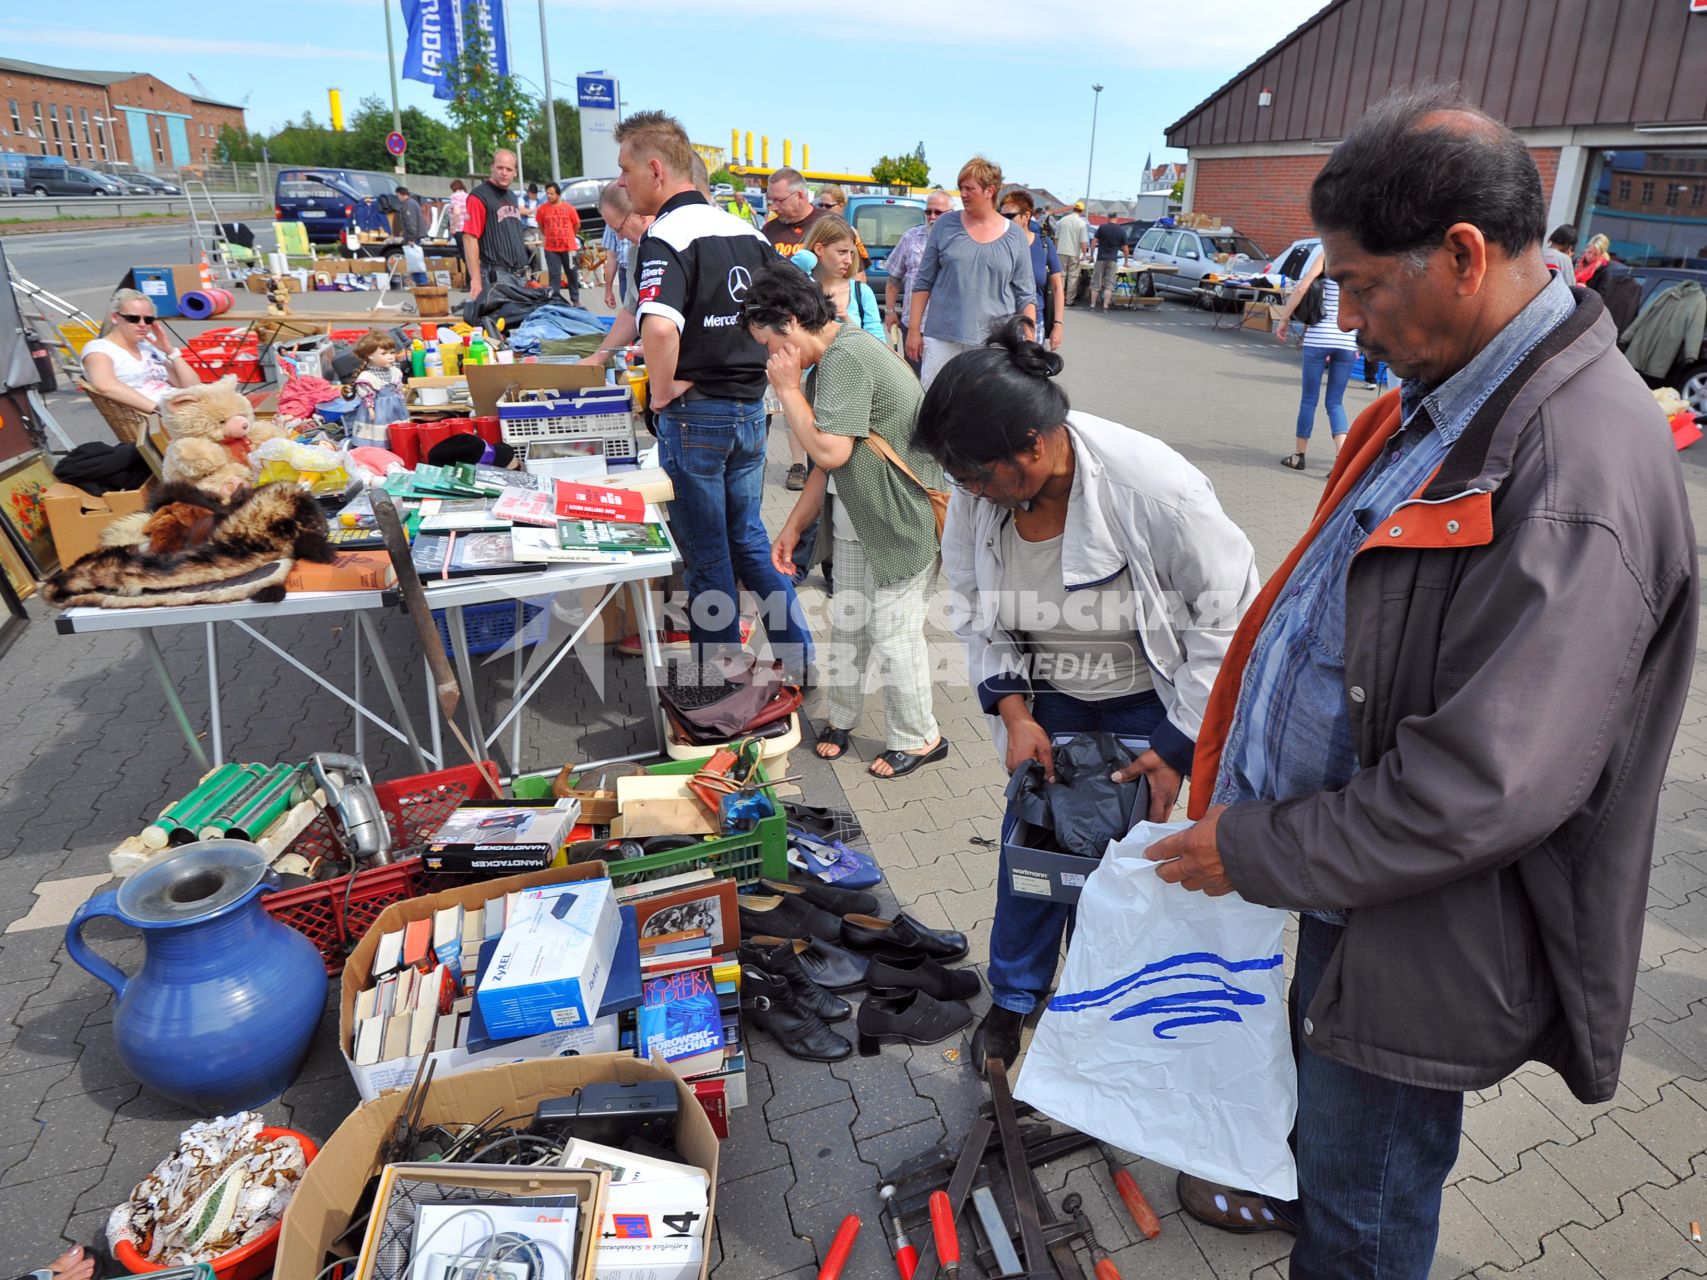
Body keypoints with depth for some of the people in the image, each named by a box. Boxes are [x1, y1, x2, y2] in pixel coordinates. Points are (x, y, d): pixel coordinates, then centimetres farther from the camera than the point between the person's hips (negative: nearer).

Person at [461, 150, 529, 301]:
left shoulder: (512, 196, 18)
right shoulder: (479, 197, -8)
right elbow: (469, 238, -15)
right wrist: (475, 279, -22)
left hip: (520, 275, 8)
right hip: (495, 277, -8)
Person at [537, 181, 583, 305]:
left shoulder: (569, 208, -4)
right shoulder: (542, 209, -3)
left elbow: (577, 225, 9)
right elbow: (541, 226, 11)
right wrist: (550, 236, 13)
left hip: (569, 247, 0)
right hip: (551, 249, 0)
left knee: (572, 274, 10)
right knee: (554, 275, 0)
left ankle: (575, 299, 23)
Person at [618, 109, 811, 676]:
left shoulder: (666, 237, -16)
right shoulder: (745, 231, 9)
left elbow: (660, 329, -33)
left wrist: (662, 394, -17)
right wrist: (755, 367, 13)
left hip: (694, 414, -7)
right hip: (751, 409, 7)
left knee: (706, 555, 6)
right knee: (748, 539, 20)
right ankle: (799, 656, 24)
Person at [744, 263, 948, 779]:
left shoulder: (848, 358, -22)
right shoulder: (832, 359, 9)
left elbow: (830, 450, -29)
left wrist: (788, 388, -16)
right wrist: (793, 526, 12)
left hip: (901, 518, -9)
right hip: (857, 515, 10)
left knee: (893, 630, 1)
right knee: (847, 620, 16)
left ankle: (918, 738, 19)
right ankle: (842, 715, 35)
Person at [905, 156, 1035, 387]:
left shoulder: (1015, 237, 4)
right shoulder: (946, 225, 5)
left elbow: (1025, 296, 5)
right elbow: (923, 282, 7)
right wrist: (913, 329, 2)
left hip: (994, 343, 0)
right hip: (941, 338, 0)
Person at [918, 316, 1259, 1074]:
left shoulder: (1155, 487, -32)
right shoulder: (978, 490, -20)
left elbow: (1229, 615, -20)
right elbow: (972, 606, -3)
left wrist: (1179, 744, -19)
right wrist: (1013, 711, -13)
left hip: (1144, 699, -3)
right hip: (1045, 694, 4)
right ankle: (1013, 1001, 32)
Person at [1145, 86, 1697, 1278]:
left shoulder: (1580, 465, -29)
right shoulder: (1449, 397, 3)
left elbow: (1488, 786, -30)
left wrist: (1256, 852, -19)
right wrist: (1218, 751, 10)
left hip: (1426, 939, -8)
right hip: (1349, 882, 8)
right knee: (1317, 1093, 33)